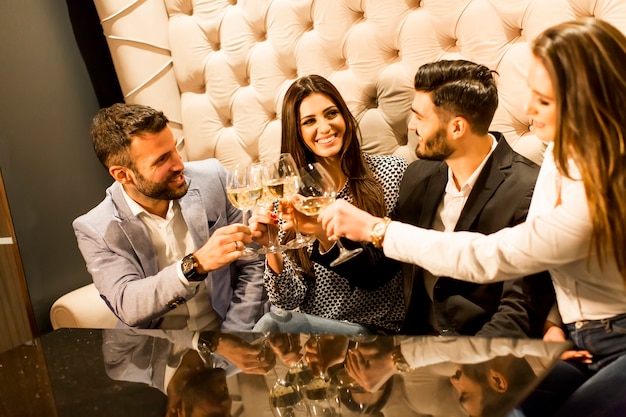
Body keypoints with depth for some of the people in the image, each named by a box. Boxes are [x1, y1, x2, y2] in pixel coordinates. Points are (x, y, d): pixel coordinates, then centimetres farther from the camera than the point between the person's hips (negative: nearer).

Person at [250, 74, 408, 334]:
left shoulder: (390, 172, -6)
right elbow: (289, 301, -1)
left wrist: (325, 235, -23)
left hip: (377, 329, -2)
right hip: (311, 324, 3)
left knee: (269, 327, -24)